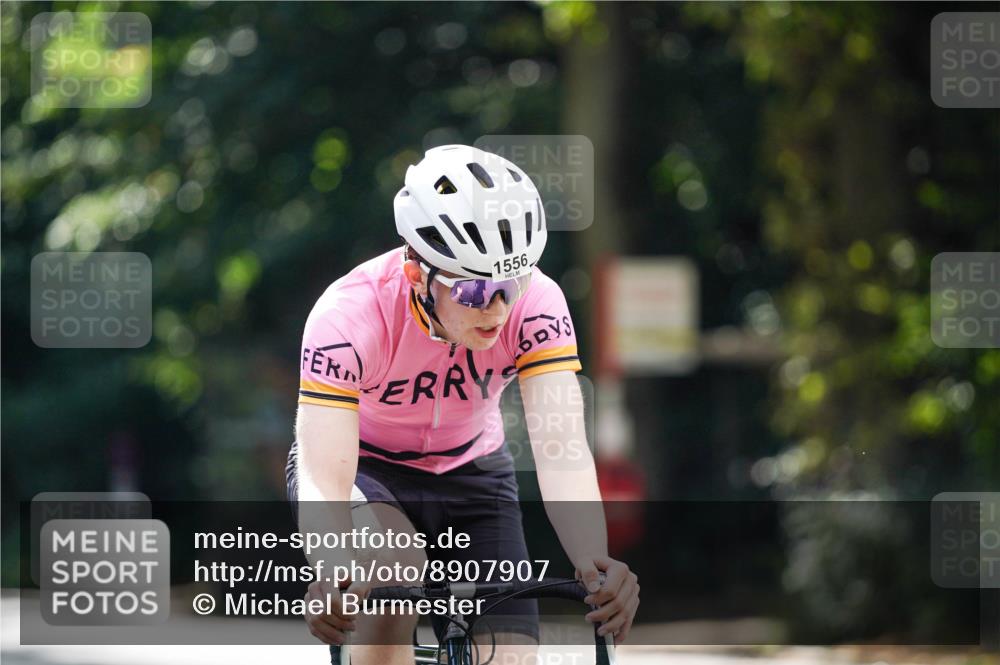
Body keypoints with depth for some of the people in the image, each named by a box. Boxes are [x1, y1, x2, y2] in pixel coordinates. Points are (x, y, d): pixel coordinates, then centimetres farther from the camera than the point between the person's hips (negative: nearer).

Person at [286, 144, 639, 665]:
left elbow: (562, 450, -34)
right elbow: (323, 483, -40)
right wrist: (336, 574, -60)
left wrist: (595, 563, -52)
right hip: (361, 465, -3)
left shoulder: (536, 303, -25)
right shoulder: (350, 314, -32)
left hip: (468, 472, 3)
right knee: (396, 571, -36)